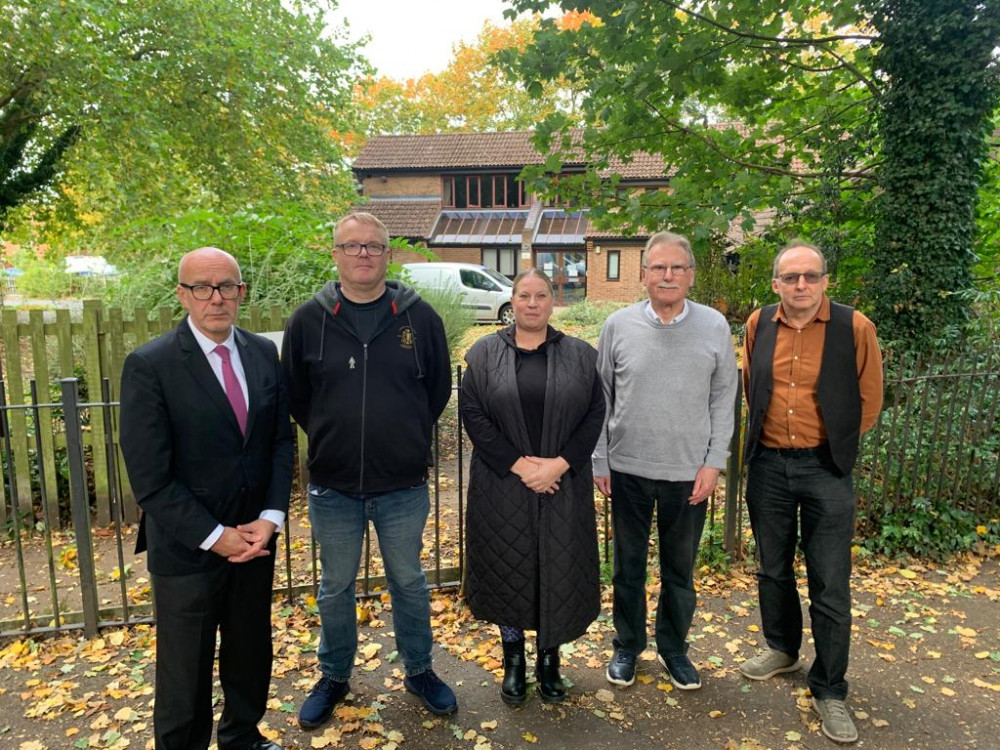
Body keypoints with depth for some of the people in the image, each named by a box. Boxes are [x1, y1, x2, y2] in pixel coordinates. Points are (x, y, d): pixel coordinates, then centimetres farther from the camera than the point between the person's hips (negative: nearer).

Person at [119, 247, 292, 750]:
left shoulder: (264, 353, 1)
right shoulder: (149, 365, -14)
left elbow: (281, 441, 4)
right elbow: (149, 477, -15)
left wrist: (270, 517, -8)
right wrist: (214, 536, -15)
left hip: (256, 538, 5)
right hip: (187, 550, -4)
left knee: (251, 654, 21)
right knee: (185, 671, 14)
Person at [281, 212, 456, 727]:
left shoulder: (419, 317, -5)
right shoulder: (308, 321, -4)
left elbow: (438, 389, 6)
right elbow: (294, 396, 7)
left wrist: (406, 436, 8)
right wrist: (331, 438, 7)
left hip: (404, 486, 0)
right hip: (332, 486, 1)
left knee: (409, 583, 16)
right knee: (335, 588, 18)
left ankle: (419, 671, 38)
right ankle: (334, 678, 40)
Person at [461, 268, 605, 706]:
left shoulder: (580, 355, 3)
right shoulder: (485, 353, 1)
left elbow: (594, 415, -1)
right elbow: (473, 414, -5)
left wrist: (559, 464, -13)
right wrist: (516, 465, -14)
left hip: (563, 488, 1)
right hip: (502, 486, 0)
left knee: (559, 571, 7)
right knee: (507, 570, 10)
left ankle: (549, 662, 29)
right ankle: (513, 663, 30)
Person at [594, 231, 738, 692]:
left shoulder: (714, 327, -3)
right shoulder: (619, 325, -3)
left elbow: (723, 399, 1)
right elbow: (601, 397, 2)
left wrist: (713, 463, -3)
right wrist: (598, 461, 1)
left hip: (688, 472, 0)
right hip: (628, 469, 0)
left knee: (680, 568, 15)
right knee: (628, 565, 14)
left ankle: (673, 648, 35)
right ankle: (628, 645, 34)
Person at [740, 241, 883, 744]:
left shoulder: (854, 327, -8)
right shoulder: (758, 325, 1)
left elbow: (869, 400, 1)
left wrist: (836, 443, 5)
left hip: (825, 468, -3)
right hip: (768, 465, 3)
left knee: (830, 586, 3)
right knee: (772, 570, 18)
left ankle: (829, 690, 20)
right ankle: (782, 649, 41)